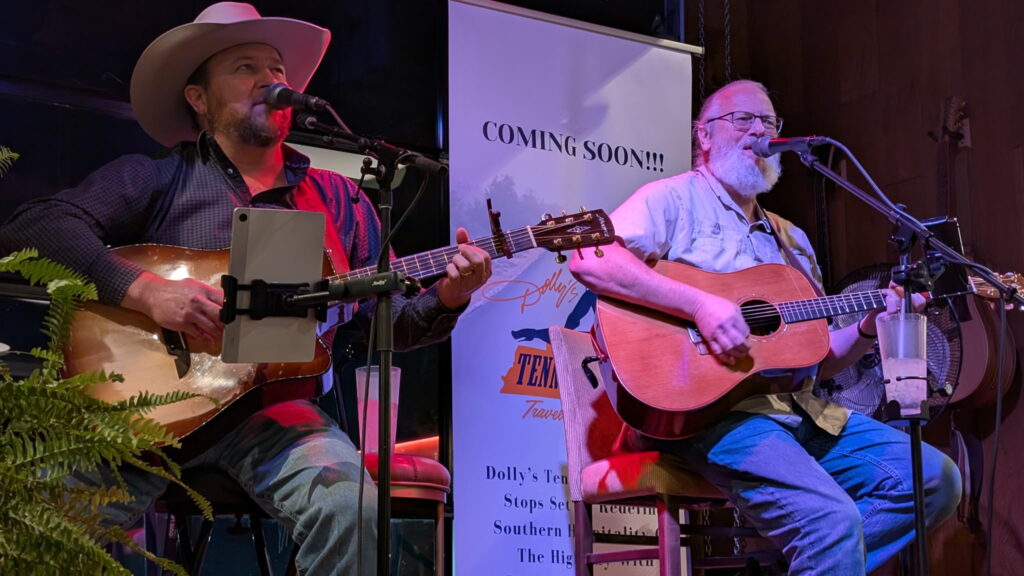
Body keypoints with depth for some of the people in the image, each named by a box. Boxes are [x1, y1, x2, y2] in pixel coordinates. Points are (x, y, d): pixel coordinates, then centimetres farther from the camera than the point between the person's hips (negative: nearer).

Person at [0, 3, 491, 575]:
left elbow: (387, 322, 18)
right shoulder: (154, 179, 9)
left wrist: (445, 299, -4)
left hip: (277, 410, 2)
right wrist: (146, 291, -18)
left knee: (352, 510, -29)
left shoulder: (340, 199, 18)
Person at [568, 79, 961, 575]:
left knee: (935, 478, -4)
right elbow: (589, 261, -15)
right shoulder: (675, 199, 3)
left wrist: (869, 327, 4)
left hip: (799, 412, 8)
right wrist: (700, 305, -21)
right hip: (709, 409, -8)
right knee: (833, 519, -29)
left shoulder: (790, 240, 25)